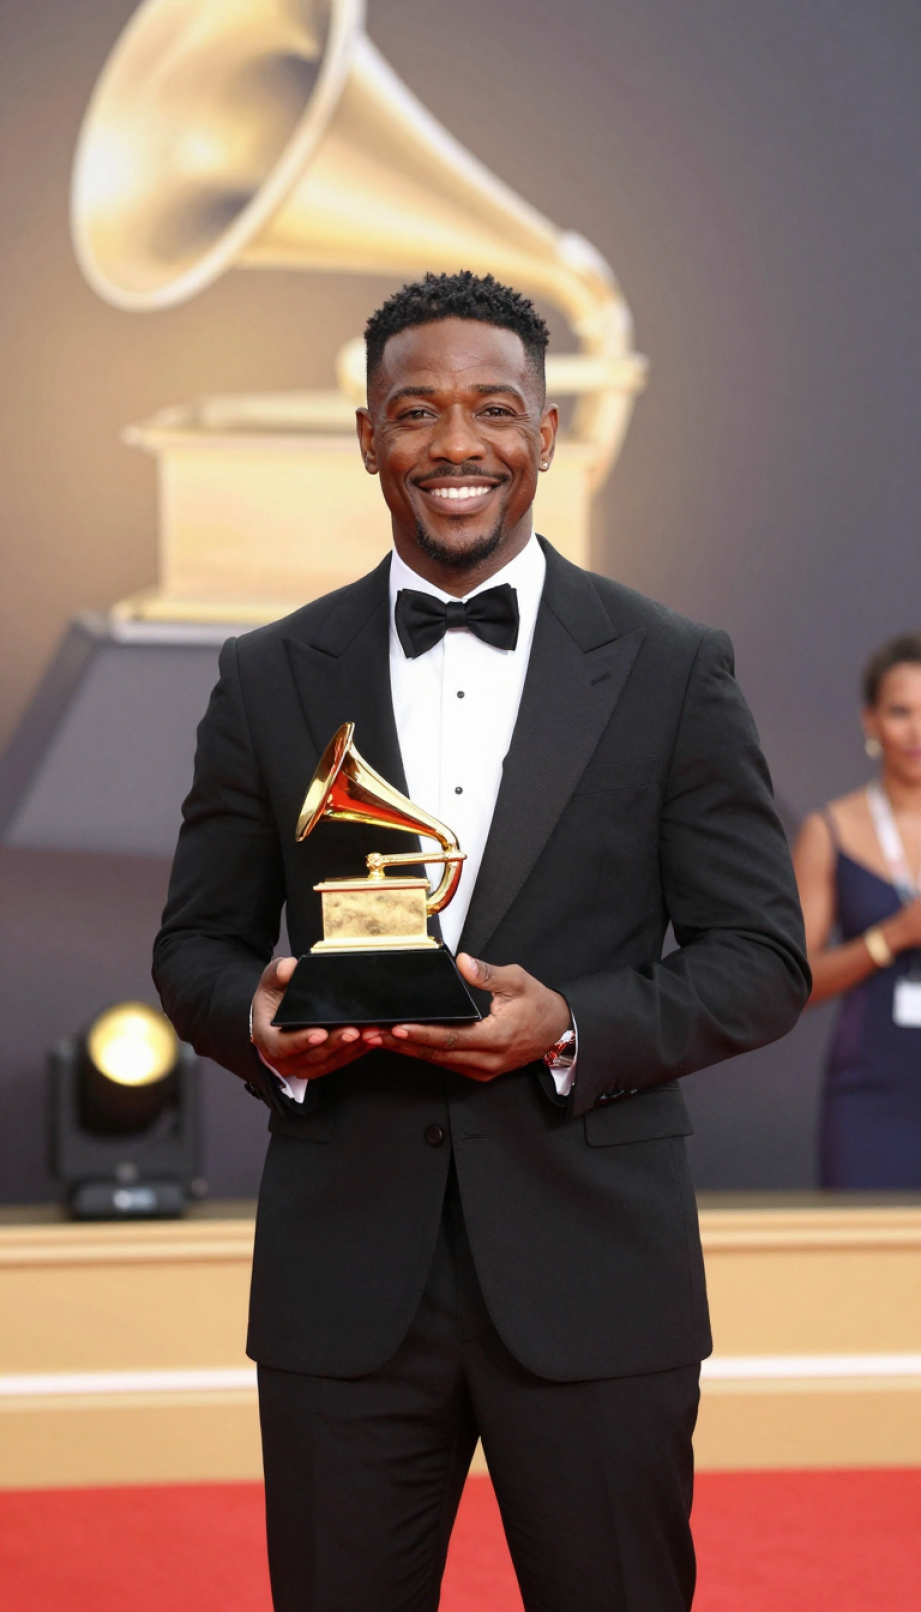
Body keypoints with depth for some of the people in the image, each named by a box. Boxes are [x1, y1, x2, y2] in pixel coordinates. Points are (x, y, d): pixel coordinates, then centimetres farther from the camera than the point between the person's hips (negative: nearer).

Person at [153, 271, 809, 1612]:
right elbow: (196, 946, 12)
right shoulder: (271, 680, 8)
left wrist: (574, 1027, -16)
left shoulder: (674, 672, 3)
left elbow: (764, 957, 2)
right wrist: (260, 1020, -11)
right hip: (345, 1282, 1)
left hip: (593, 1283, -1)